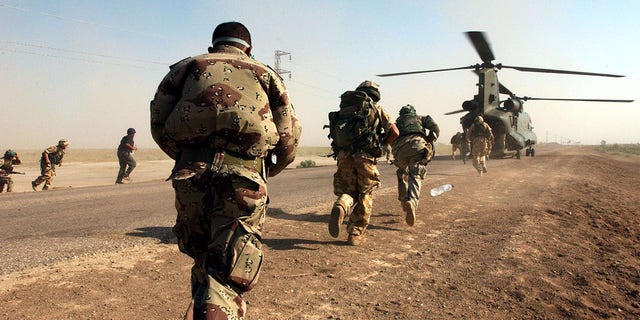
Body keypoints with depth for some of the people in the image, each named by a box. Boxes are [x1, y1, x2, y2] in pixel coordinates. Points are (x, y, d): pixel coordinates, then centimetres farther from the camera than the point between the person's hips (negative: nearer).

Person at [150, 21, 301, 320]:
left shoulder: (186, 67, 22)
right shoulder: (265, 74, 20)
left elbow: (158, 125, 13)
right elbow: (289, 137, 11)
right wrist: (264, 171, 26)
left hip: (191, 176, 2)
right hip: (243, 178, -2)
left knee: (203, 257, 22)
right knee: (227, 275, -3)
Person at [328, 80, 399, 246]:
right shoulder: (377, 109, 13)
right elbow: (394, 132, 7)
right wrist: (381, 144, 22)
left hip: (344, 155, 2)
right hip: (364, 157, -2)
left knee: (349, 191, 16)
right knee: (364, 196, 12)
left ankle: (341, 207, -18)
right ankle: (356, 234, 9)